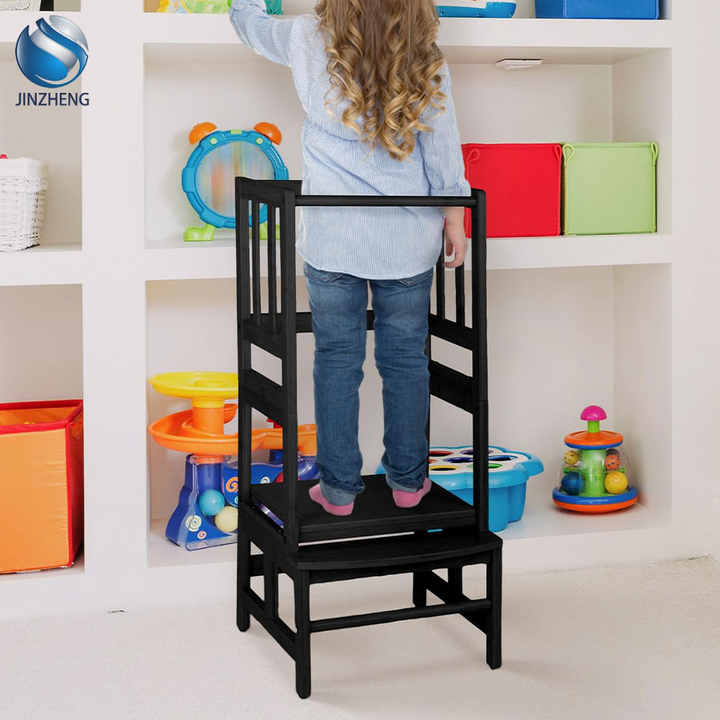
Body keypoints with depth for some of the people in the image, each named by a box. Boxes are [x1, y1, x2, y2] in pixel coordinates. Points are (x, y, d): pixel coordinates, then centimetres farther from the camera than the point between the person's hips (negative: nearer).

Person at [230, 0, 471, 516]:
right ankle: (408, 481, 21)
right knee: (406, 357, 11)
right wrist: (454, 221, 9)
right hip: (409, 239, 1)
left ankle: (339, 487, 13)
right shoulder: (426, 58, -4)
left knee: (337, 360, 7)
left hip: (333, 237, -1)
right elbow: (444, 148, 0)